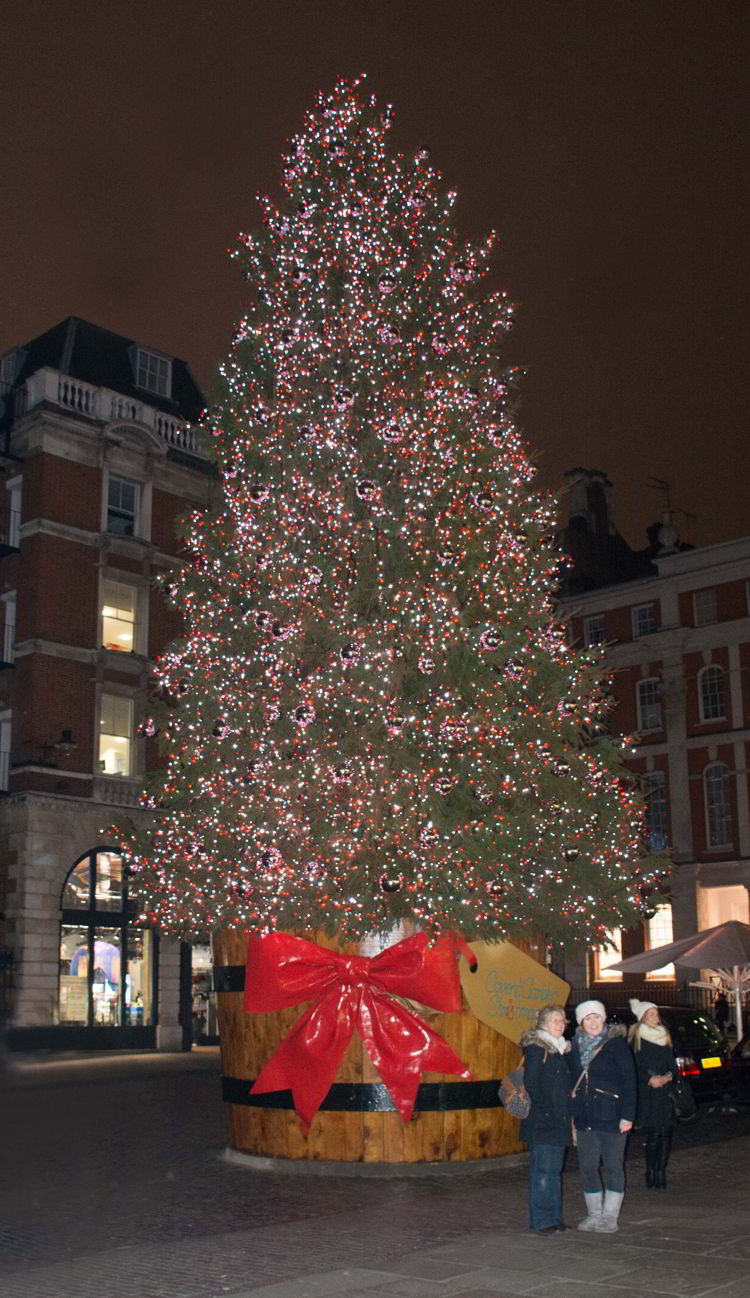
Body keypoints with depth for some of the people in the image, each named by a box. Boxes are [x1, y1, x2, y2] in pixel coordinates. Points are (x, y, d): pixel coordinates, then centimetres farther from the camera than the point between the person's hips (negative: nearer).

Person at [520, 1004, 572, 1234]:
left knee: (555, 1169, 12)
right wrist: (545, 1111, -17)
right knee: (542, 1170, -4)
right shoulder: (535, 1048, -8)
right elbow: (530, 1084, -14)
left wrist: (567, 1114, 12)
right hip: (541, 1122, -8)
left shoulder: (562, 1048, 16)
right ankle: (541, 1220, 2)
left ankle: (554, 1217, 19)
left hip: (559, 1120, 8)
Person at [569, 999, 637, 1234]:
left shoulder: (616, 1044, -5)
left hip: (611, 1117, -5)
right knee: (587, 1167, 8)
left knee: (613, 1166, 3)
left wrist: (627, 1115, -12)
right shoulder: (576, 1047, 9)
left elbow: (629, 1082, -6)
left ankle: (610, 1217, 12)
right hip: (584, 1118, 5)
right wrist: (572, 1118, 12)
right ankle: (594, 1214, 21)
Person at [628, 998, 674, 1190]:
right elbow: (634, 1068, -5)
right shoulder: (636, 1039, -2)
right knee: (653, 1133, -7)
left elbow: (673, 1064, 17)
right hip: (647, 1093, -5)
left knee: (665, 1133, 0)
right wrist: (650, 1080, -17)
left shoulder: (664, 1037, 15)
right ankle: (651, 1174, 3)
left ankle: (661, 1172, 8)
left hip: (665, 1091, 5)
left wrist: (669, 1076, -3)